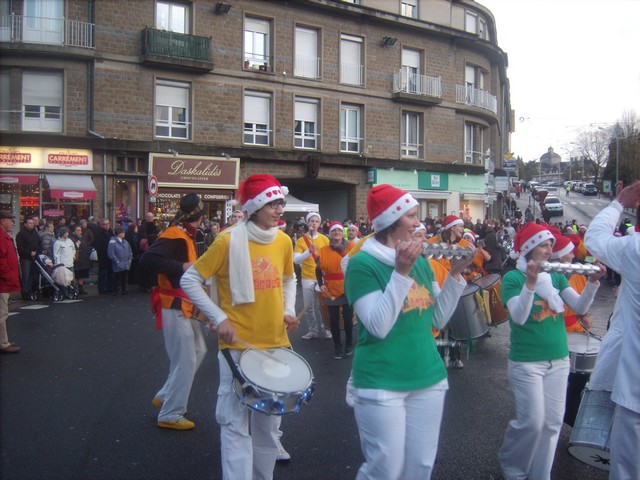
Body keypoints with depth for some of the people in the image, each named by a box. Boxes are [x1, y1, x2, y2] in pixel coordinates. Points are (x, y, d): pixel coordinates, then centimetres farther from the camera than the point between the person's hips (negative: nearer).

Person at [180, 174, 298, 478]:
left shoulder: (283, 241, 2)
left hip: (276, 344, 5)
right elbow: (190, 280, -7)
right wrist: (219, 318, -15)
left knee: (269, 422, 18)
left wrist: (289, 310, 3)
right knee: (237, 424, -1)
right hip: (238, 345, -5)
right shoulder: (229, 240, -13)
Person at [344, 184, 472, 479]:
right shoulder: (362, 263, -12)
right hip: (381, 384, -6)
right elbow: (378, 326, -22)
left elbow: (439, 319, 8)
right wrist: (401, 273, -27)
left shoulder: (421, 261, 7)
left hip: (428, 378, 6)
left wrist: (455, 274, -3)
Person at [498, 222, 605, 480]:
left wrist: (593, 281, -17)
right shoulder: (512, 278, -10)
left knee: (552, 423, 10)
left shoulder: (557, 277, 5)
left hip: (559, 360, 5)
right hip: (526, 362, -5)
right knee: (532, 422, -5)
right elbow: (518, 317, -21)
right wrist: (530, 282, -32)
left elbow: (580, 307, -2)